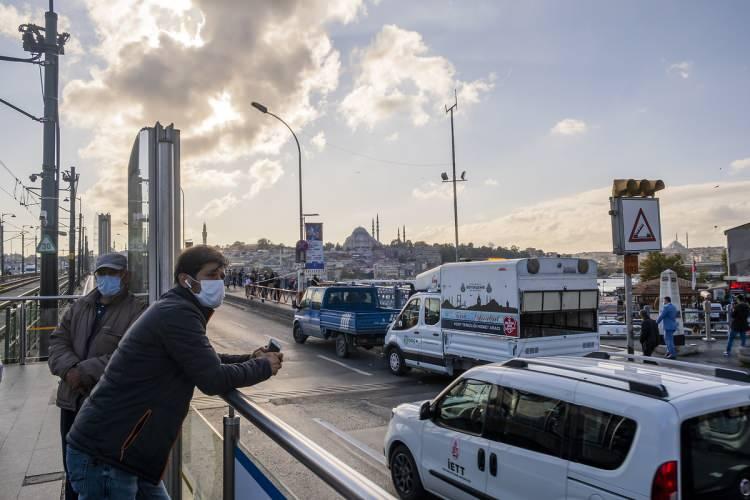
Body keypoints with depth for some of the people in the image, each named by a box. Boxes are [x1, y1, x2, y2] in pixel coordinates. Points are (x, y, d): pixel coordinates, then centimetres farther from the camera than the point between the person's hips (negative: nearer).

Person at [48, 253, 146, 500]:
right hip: (72, 401, 6)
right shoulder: (78, 307, 11)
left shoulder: (137, 312, -12)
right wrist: (70, 369, -15)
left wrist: (85, 371, -23)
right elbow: (58, 341, 4)